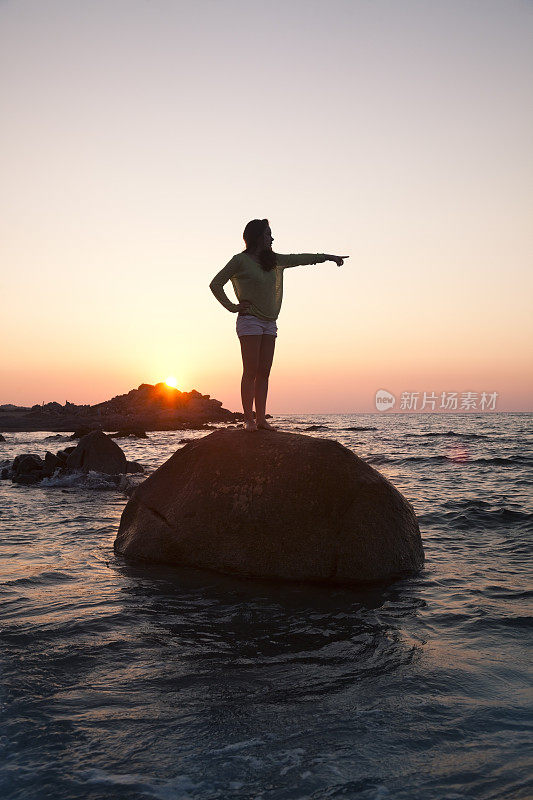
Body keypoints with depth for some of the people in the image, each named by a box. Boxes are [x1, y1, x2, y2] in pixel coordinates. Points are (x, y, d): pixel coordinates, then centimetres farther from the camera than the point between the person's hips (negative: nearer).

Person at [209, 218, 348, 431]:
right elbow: (215, 284, -2)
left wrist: (327, 257, 27)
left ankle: (261, 419, 5)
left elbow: (299, 259, 24)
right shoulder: (240, 260, -3)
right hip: (250, 320, -6)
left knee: (264, 373, 3)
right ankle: (248, 420, -6)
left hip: (269, 324, 6)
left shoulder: (273, 260, 15)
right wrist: (232, 307, -6)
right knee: (251, 372, -8)